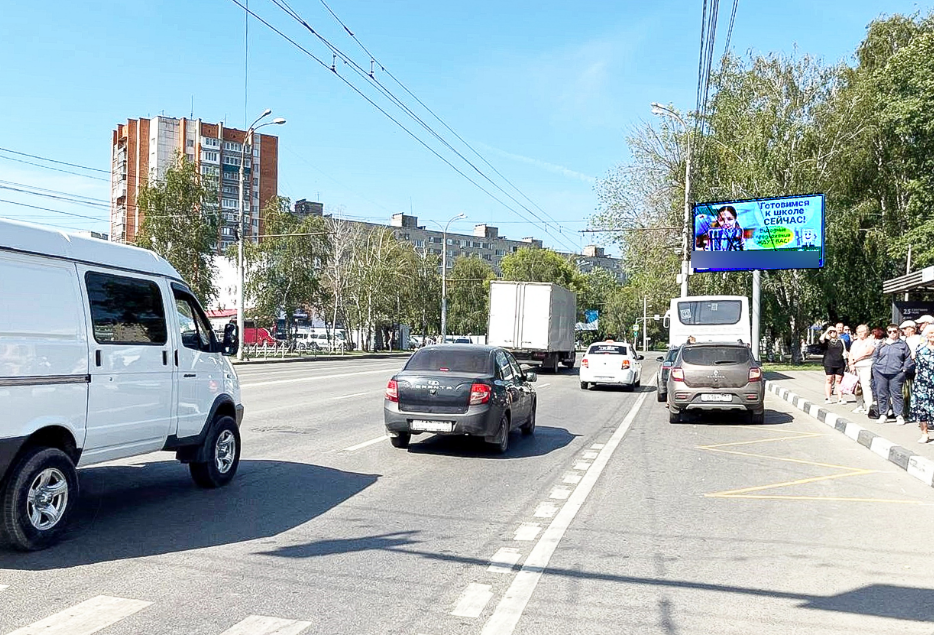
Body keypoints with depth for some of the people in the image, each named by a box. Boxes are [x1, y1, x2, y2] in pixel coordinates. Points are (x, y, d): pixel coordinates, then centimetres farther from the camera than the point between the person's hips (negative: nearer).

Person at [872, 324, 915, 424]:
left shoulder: (902, 344, 5)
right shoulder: (882, 344, 12)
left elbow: (908, 358, 7)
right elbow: (875, 356, 18)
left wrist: (905, 368, -1)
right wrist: (875, 367, 8)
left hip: (896, 374, -3)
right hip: (880, 373, 3)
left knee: (896, 395, -4)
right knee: (882, 394, 6)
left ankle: (899, 416, 4)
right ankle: (883, 414, 16)